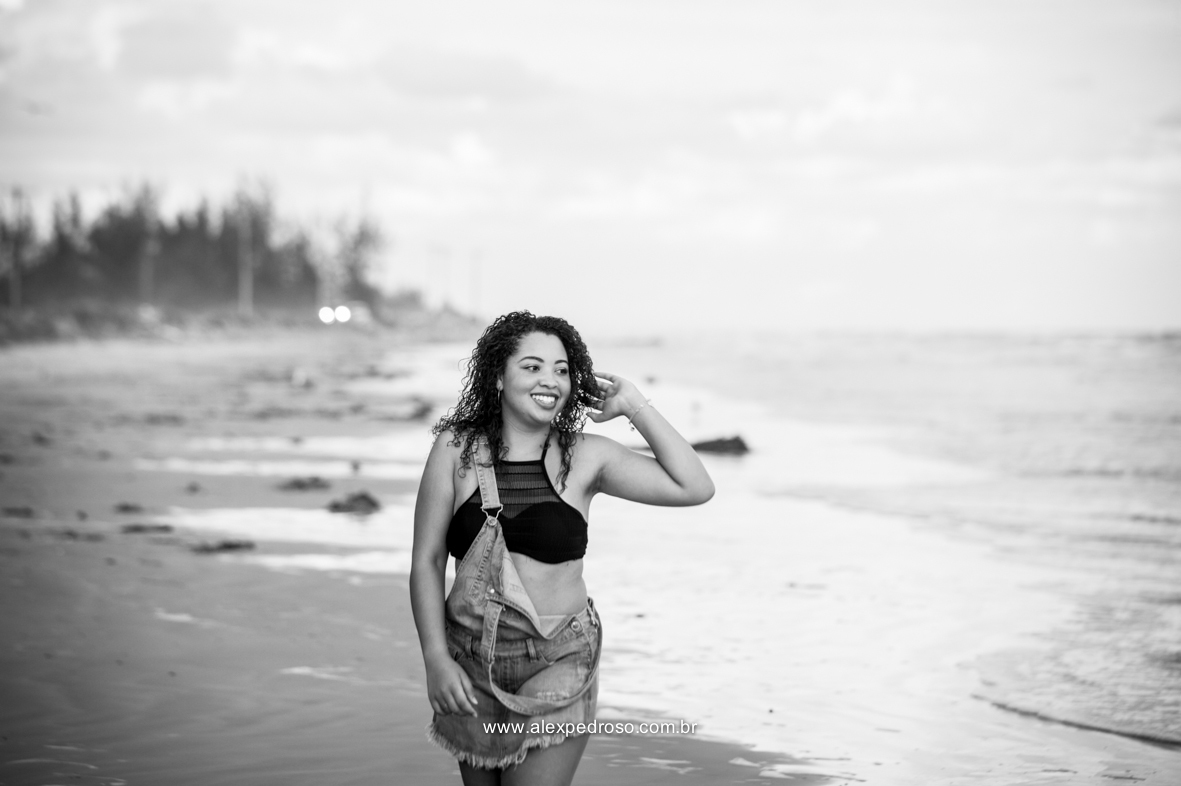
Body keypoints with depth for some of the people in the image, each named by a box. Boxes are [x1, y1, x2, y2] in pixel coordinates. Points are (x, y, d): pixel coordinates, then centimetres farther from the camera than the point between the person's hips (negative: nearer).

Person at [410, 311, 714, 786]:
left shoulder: (585, 457, -1)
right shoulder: (456, 449, -1)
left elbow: (695, 488, -6)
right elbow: (426, 562, 0)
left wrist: (635, 407, -5)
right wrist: (436, 659, -8)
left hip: (557, 665, -1)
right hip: (471, 662, 2)